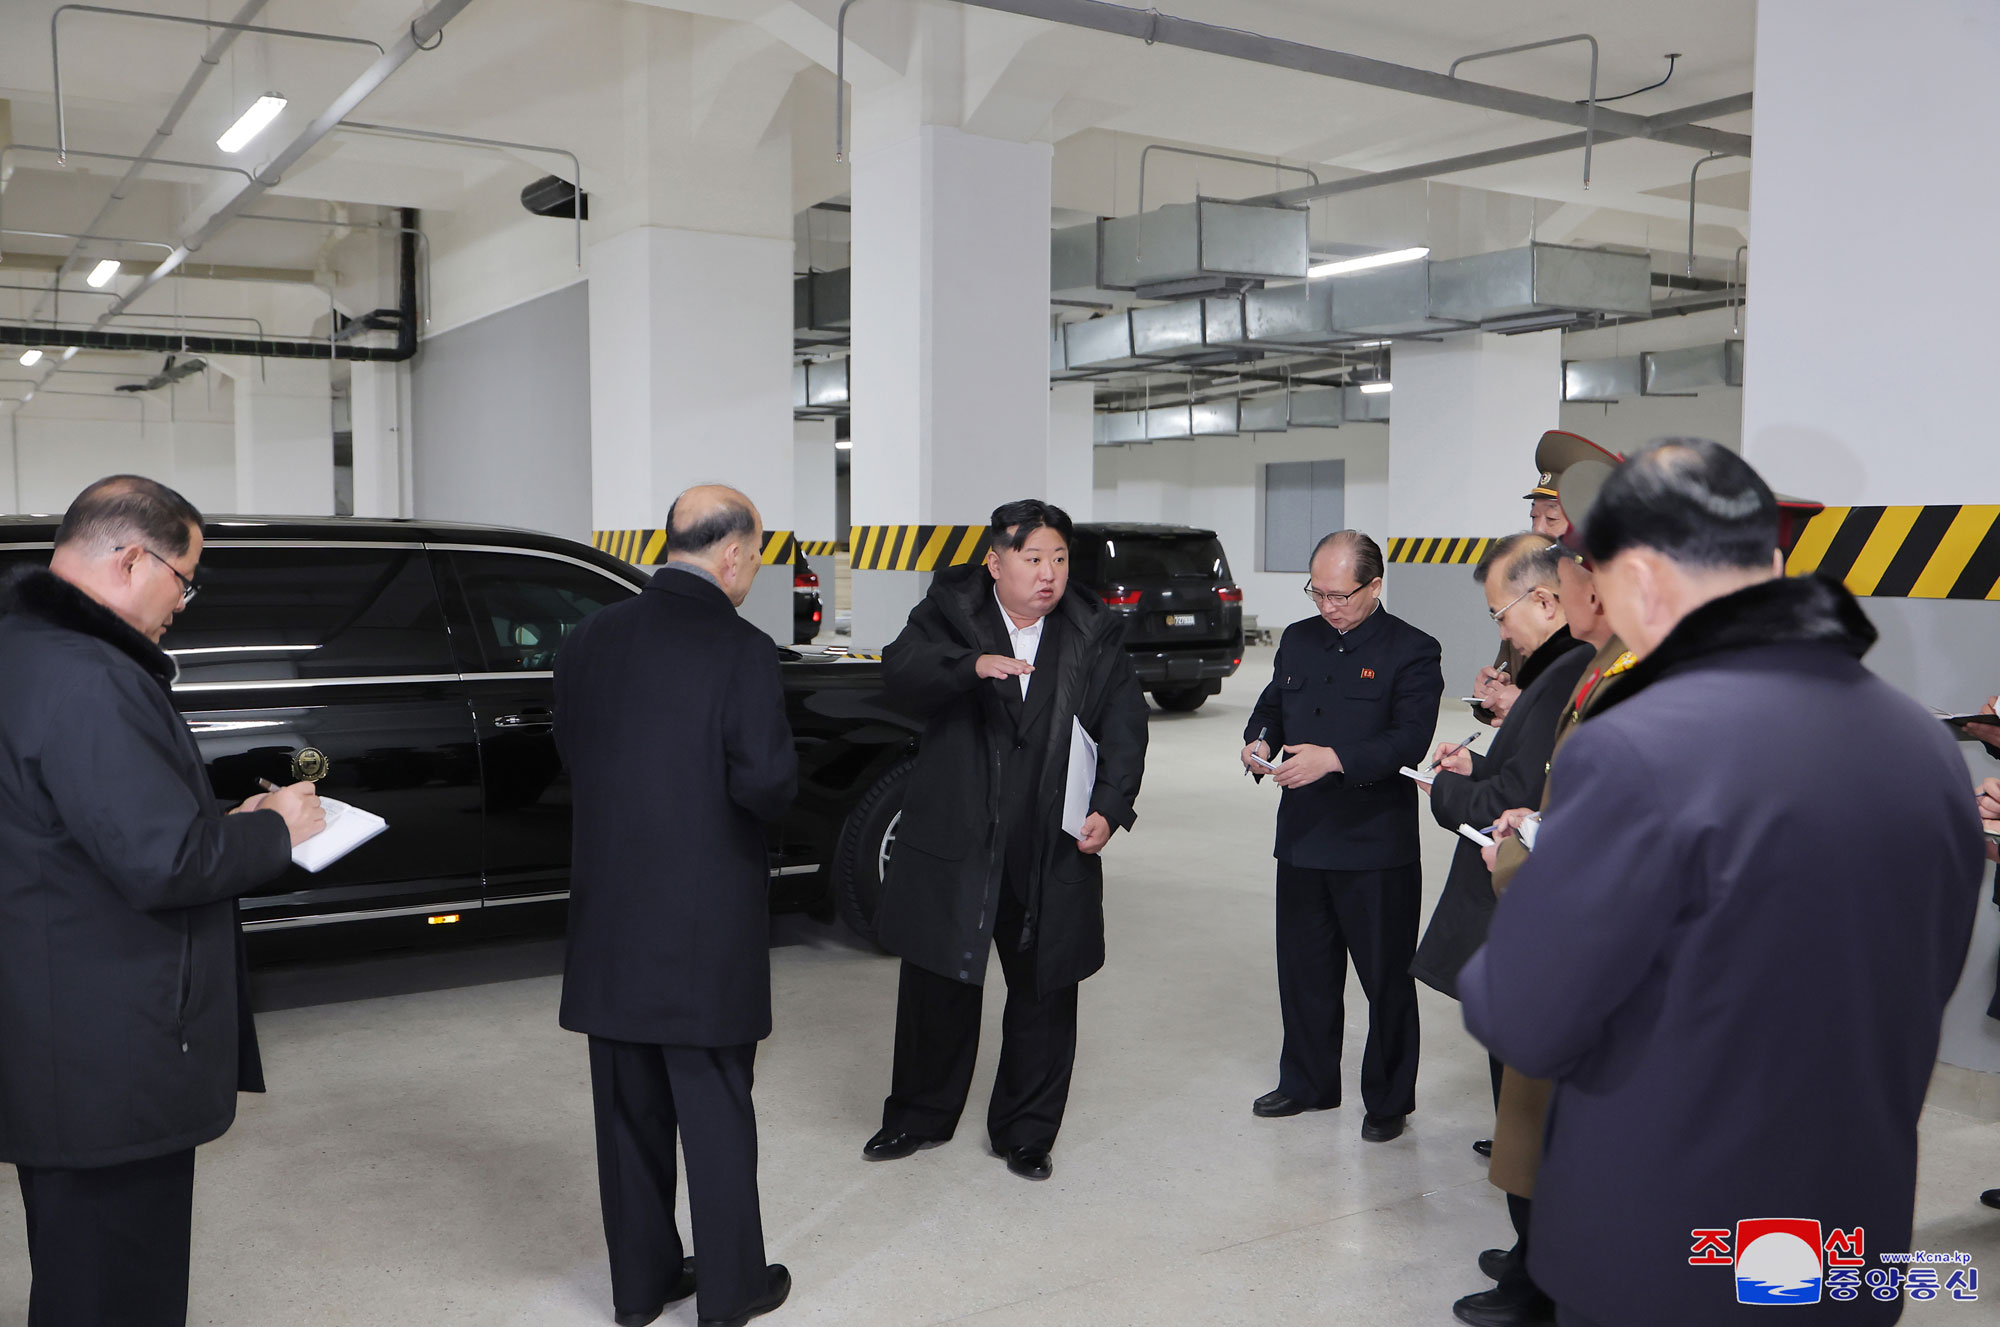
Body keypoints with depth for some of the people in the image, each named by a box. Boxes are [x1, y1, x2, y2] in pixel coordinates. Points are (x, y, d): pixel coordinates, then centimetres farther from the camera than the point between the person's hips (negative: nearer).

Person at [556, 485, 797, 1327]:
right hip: (706, 921, -5)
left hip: (610, 916, 5)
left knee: (630, 1112, 17)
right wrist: (771, 794, 1)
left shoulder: (590, 639, 1)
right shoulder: (740, 651, -16)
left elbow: (570, 754, 7)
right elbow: (766, 782, -21)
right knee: (716, 1113, 10)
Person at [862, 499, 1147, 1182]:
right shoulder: (949, 612, -2)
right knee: (937, 987, 12)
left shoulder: (1094, 633, 2)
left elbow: (1124, 725, 2)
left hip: (1053, 856, 1)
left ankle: (1025, 1132, 28)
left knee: (1043, 995, 10)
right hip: (953, 846, -1)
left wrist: (1110, 806, -12)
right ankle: (919, 1117, 33)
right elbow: (900, 675, -17)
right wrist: (971, 664, -35)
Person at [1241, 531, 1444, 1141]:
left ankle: (1389, 1100, 21)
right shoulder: (1298, 639, 11)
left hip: (1377, 845, -5)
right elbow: (1272, 705, 18)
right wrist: (1259, 740, -6)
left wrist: (1334, 759, -30)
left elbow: (1410, 739, -17)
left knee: (1387, 977, 6)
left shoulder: (1412, 651, -8)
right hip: (1302, 838, 6)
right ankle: (1307, 1083, 33)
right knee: (1303, 968, 16)